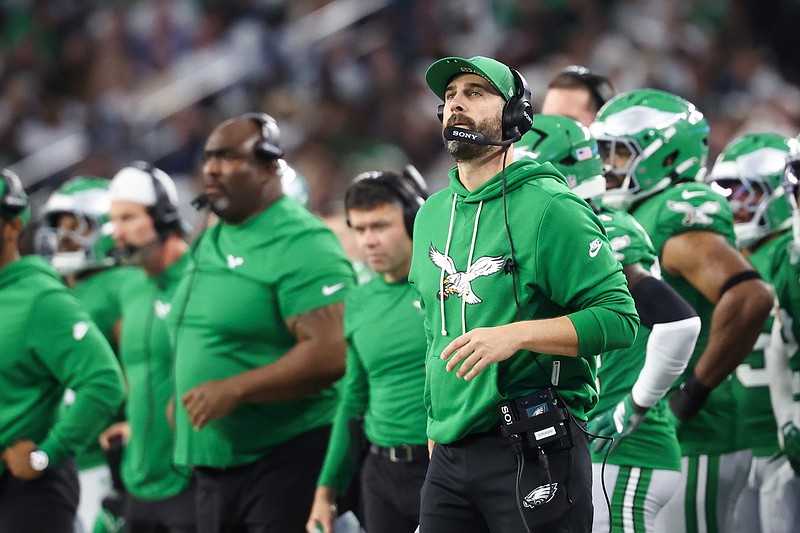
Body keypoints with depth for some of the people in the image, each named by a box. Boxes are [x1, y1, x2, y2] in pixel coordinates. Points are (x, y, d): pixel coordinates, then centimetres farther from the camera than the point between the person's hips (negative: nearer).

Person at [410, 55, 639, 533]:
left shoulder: (549, 207, -7)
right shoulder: (432, 214, 15)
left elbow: (620, 317, -13)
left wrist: (517, 334, -23)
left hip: (535, 452, -6)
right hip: (450, 456, 6)